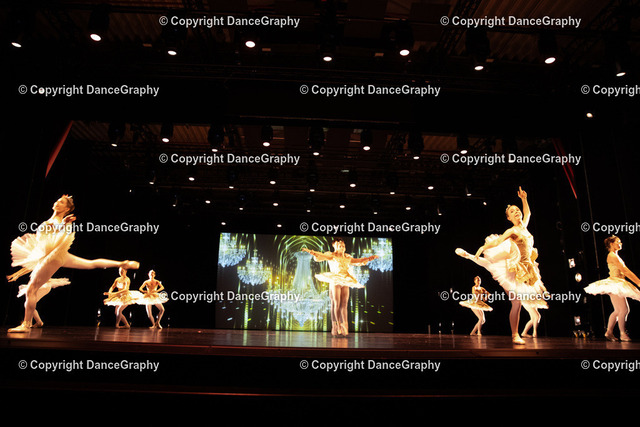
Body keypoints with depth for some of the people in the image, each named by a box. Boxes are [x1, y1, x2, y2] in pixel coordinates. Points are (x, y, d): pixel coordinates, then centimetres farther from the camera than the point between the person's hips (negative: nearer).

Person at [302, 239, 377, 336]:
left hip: (345, 282, 4)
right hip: (335, 281, -4)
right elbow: (321, 256, -6)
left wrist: (370, 258, 30)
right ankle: (335, 329, -3)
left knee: (344, 305, 0)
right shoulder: (331, 256, 6)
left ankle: (344, 328, 1)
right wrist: (311, 252, -22)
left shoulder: (347, 258, 19)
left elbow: (358, 261, 28)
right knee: (336, 304, -7)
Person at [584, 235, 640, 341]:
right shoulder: (612, 255, -10)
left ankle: (609, 332, 15)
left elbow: (625, 270, 20)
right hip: (614, 283, -10)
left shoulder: (615, 256, 21)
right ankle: (623, 334, 0)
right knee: (624, 309, -9)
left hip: (618, 285, 10)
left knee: (618, 311, 11)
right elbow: (625, 270, -16)